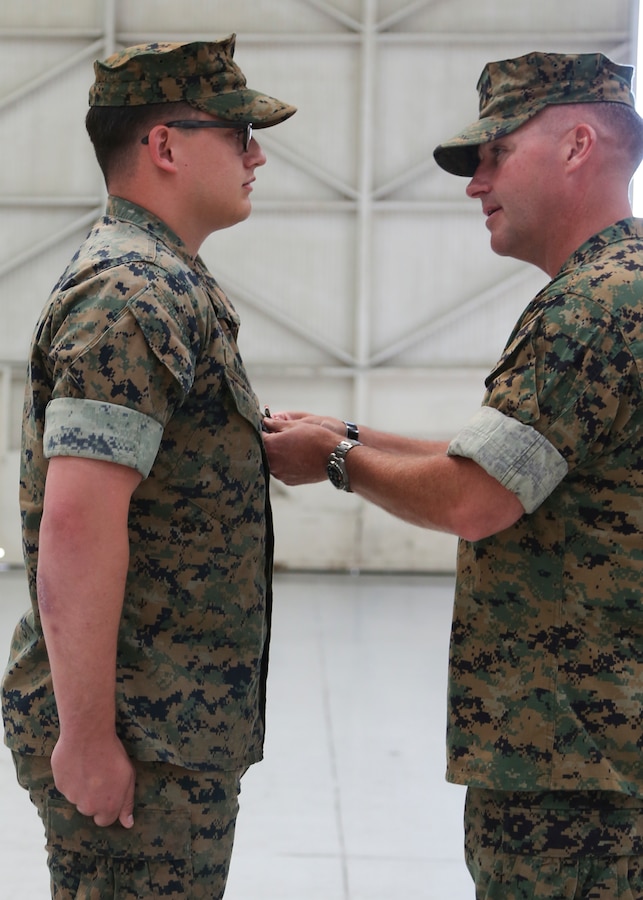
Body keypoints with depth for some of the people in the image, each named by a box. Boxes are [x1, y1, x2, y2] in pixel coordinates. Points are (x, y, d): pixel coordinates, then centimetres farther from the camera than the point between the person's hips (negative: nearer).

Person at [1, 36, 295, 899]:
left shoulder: (165, 282, 15)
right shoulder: (137, 295, -19)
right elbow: (77, 522, -26)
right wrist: (87, 737, -24)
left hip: (179, 724, 10)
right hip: (143, 744, -10)